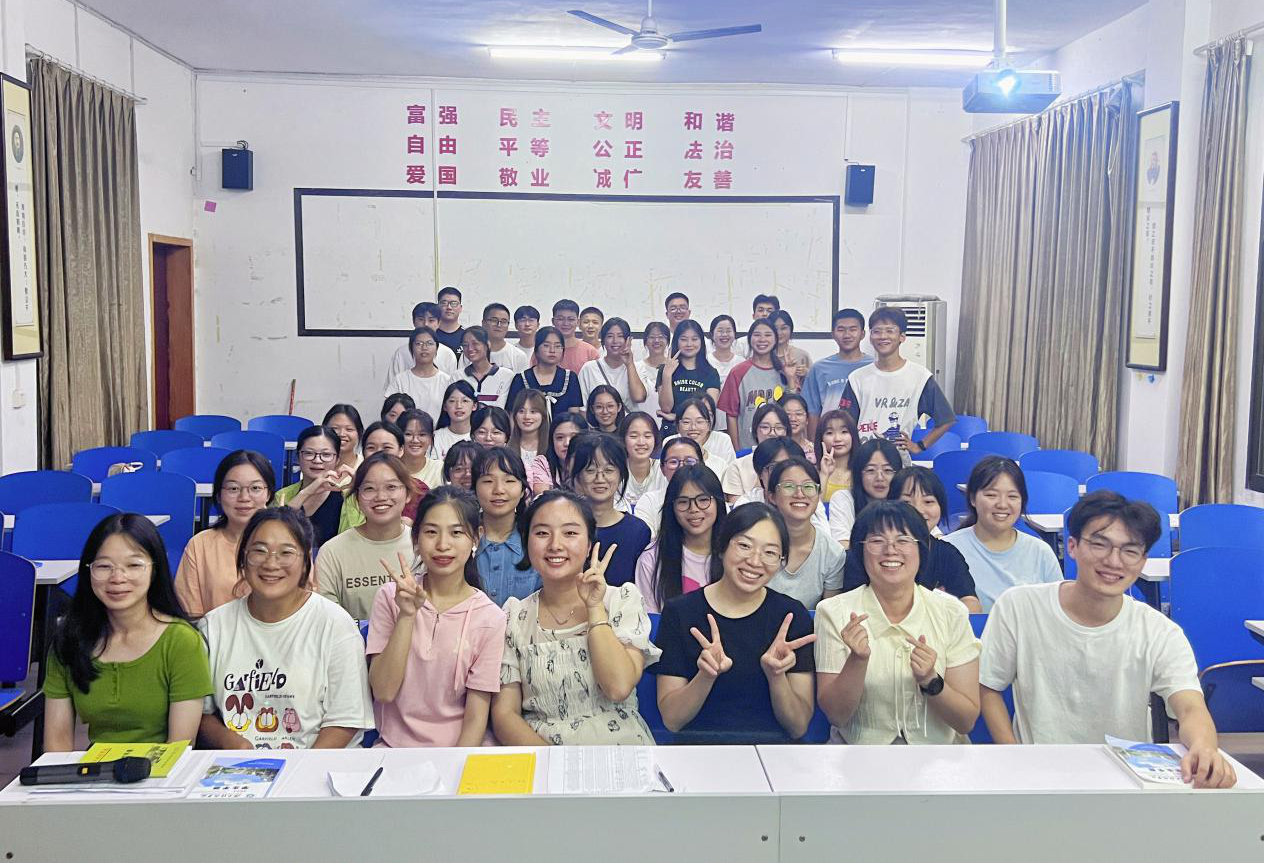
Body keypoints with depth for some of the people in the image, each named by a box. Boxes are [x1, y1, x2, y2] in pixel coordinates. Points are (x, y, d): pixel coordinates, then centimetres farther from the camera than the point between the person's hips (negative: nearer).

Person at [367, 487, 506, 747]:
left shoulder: (489, 618, -4)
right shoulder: (390, 597, 2)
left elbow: (475, 720, -3)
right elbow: (383, 691, -8)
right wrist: (407, 615, -16)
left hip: (462, 749, 0)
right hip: (393, 746, 0)